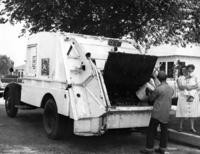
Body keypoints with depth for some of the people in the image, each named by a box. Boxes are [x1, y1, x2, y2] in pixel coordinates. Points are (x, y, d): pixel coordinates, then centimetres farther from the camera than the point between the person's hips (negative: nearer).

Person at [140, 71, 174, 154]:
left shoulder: (158, 89, -15)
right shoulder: (171, 89, 6)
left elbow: (151, 98, -2)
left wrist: (148, 92, 18)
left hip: (157, 114, -6)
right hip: (166, 114, 6)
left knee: (151, 131, 1)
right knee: (164, 131, 13)